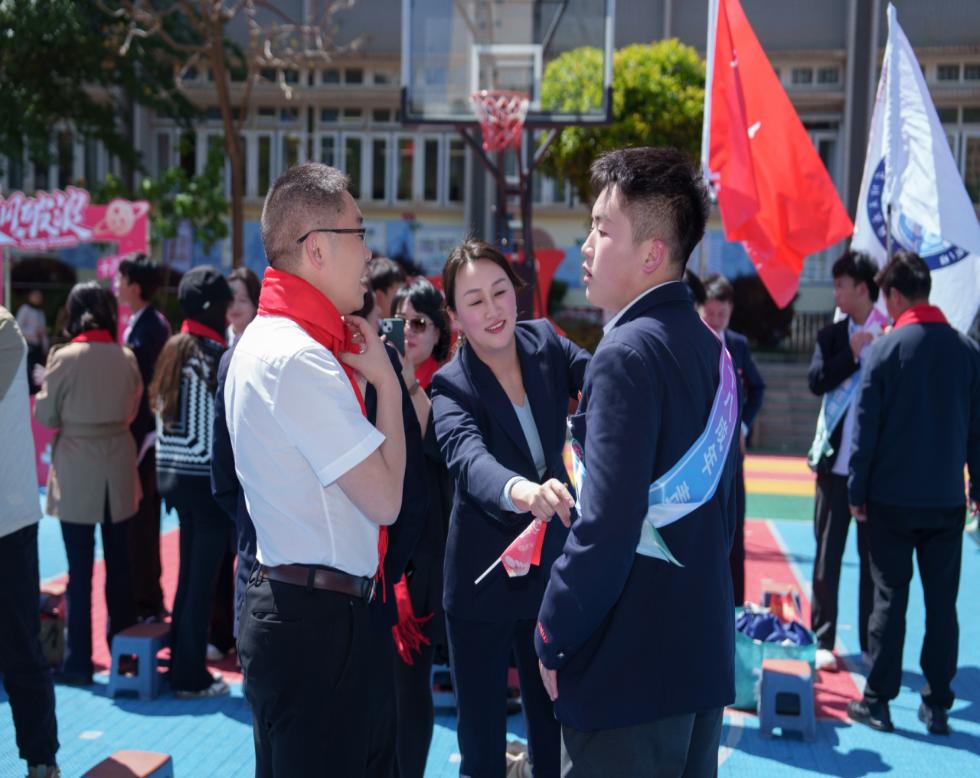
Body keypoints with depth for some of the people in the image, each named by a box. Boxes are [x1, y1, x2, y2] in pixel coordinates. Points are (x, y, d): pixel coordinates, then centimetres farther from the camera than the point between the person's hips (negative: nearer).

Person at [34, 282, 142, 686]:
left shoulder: (63, 357, -12)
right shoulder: (126, 357, -2)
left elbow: (45, 416, -4)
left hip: (76, 474, -3)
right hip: (118, 473, 3)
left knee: (80, 570, 3)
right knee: (119, 565, 14)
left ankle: (79, 662, 8)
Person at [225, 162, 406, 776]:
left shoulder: (265, 338, 13)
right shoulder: (299, 359, -20)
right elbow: (385, 498, -17)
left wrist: (360, 372, 7)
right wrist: (386, 380, -9)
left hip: (286, 604, 11)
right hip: (318, 617, -11)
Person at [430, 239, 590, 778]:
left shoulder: (546, 344, -3)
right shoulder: (452, 386, -16)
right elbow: (470, 458, -35)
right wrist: (522, 491, -57)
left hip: (551, 571, 4)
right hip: (483, 580, -3)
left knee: (555, 732, 15)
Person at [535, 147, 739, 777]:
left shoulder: (628, 354, -18)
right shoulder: (712, 350, 8)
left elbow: (605, 531, -23)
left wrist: (552, 640, -10)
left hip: (628, 671, -8)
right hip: (704, 657, 8)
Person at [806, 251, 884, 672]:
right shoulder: (831, 335, 6)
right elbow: (817, 381, -8)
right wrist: (854, 351, -14)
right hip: (836, 462, 2)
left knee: (875, 555, 6)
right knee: (828, 554, 6)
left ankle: (872, 645, 16)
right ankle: (823, 641, 15)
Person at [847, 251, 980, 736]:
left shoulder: (884, 350, -8)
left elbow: (865, 427, -7)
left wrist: (856, 491, 1)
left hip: (892, 499, -2)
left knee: (890, 599, 5)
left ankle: (877, 701, 11)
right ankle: (937, 706, 15)